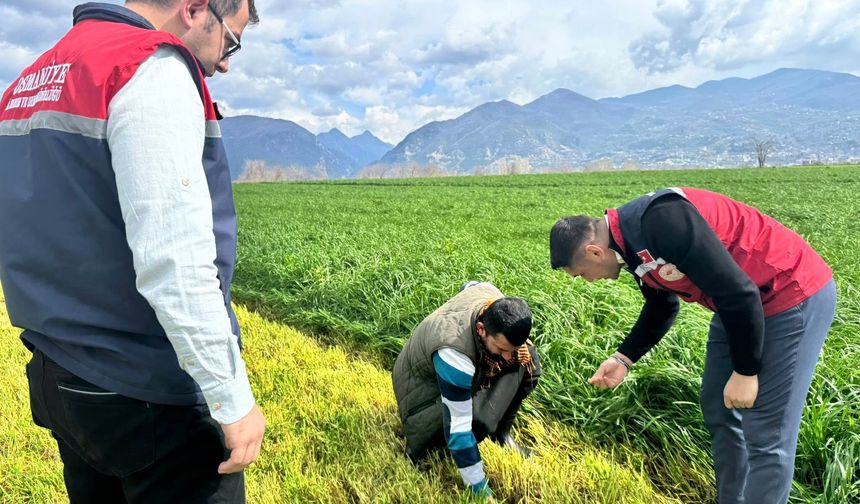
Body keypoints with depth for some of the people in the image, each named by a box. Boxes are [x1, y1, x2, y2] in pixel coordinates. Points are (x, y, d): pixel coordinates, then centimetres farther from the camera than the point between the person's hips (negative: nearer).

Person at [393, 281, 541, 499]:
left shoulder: (497, 302, -24)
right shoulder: (453, 353, -44)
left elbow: (470, 286, 2)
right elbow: (458, 427, -38)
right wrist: (480, 489, -31)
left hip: (466, 369, 7)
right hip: (422, 381, -7)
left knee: (528, 362, -14)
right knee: (476, 421, -36)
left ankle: (501, 433, 3)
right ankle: (419, 452, -7)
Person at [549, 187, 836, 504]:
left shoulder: (663, 222, -31)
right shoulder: (631, 241, 0)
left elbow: (739, 293, -28)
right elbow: (662, 307, 15)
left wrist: (745, 371, -17)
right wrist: (623, 358, 7)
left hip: (794, 296, -9)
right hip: (742, 305, 9)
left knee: (765, 435, -3)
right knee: (718, 411, 16)